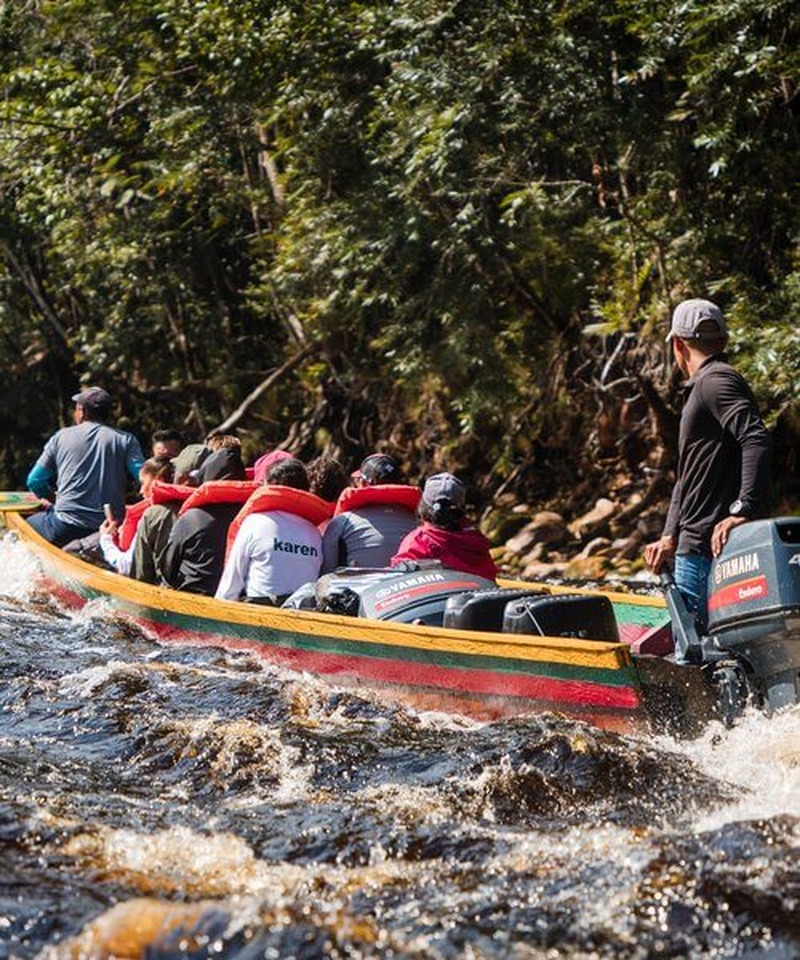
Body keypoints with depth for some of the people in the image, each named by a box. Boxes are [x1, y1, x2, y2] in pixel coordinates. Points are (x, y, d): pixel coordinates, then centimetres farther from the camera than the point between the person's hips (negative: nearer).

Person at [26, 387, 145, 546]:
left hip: (66, 528, -2)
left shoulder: (61, 436, 7)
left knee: (29, 523, 23)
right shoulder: (126, 440, 4)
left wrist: (52, 499, 29)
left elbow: (34, 481, 10)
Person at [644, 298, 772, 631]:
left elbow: (757, 440, -24)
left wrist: (743, 510, -30)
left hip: (713, 546, -10)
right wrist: (670, 537, 17)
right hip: (693, 545, 10)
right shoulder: (699, 391, 25)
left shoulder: (716, 381, -8)